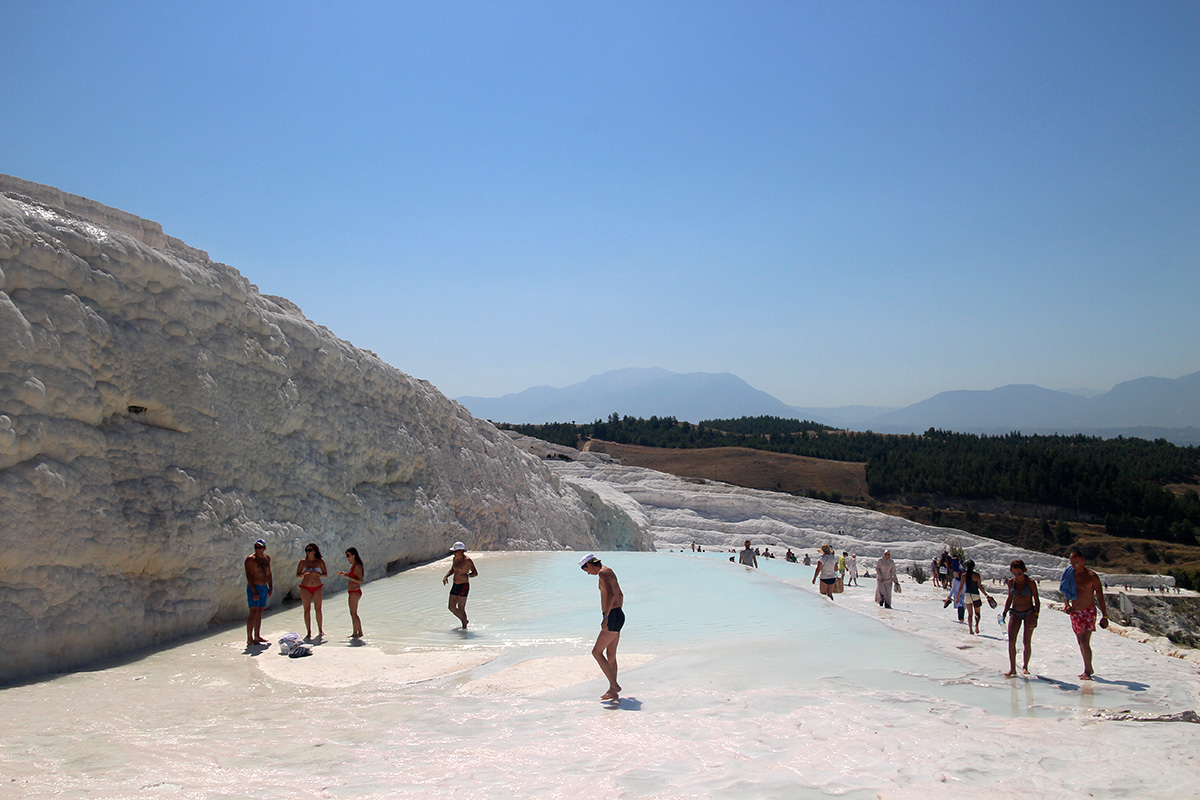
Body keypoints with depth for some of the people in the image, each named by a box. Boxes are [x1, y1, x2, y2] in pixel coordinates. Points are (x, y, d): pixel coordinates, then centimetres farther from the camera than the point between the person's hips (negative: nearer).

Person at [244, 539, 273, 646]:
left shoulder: (267, 558, 11)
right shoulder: (250, 559, -10)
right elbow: (249, 576, -16)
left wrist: (270, 588, 14)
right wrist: (255, 592, -21)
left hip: (264, 588, 7)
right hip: (254, 588, -7)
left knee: (259, 613, 11)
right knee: (253, 613, -12)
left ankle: (257, 637, 17)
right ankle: (249, 639, -12)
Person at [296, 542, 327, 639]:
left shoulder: (320, 561, 2)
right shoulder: (303, 561, 2)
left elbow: (325, 574, 3)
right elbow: (297, 575, 4)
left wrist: (317, 573, -15)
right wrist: (304, 573, -17)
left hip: (317, 587, 0)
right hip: (305, 587, 0)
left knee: (318, 609, 0)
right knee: (307, 609, -3)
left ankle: (320, 630, 12)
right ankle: (309, 632, 1)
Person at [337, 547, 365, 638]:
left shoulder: (357, 566, -16)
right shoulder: (353, 565, 13)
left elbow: (360, 580, -19)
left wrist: (348, 577, -25)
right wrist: (344, 574, 13)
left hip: (355, 592, -10)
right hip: (352, 592, 10)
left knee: (353, 613, -3)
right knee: (354, 613, 15)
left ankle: (355, 633, 3)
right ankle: (360, 632, 21)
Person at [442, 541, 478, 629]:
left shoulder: (467, 561, -15)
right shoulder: (455, 559, 8)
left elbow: (475, 573, -11)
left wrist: (466, 576, -29)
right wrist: (446, 576, 5)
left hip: (463, 586, -8)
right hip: (455, 586, 8)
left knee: (461, 608, -6)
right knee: (452, 607, 10)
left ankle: (464, 627, 7)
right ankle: (464, 621, 30)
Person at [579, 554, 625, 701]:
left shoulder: (603, 573, -12)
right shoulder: (609, 571, 19)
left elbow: (611, 594, -27)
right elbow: (620, 595, 29)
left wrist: (606, 616, -30)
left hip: (613, 617, -10)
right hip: (619, 614, 10)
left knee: (596, 652, -5)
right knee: (610, 655, 12)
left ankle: (614, 685, -6)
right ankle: (613, 691, 15)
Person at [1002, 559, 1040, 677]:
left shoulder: (1030, 582, -9)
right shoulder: (1011, 582, 2)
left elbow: (1037, 601, -5)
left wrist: (1035, 616, -14)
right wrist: (1004, 613, 7)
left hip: (1029, 613, -3)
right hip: (1015, 613, 3)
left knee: (1027, 642, -3)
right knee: (1011, 640, -9)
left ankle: (1025, 666, 15)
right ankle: (1012, 668, -6)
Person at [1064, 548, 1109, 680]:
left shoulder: (1092, 576, -9)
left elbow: (1100, 597, -6)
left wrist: (1104, 616, -7)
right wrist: (1067, 604, 2)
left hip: (1088, 611, -6)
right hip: (1075, 612, 6)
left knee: (1085, 641, -16)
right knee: (1081, 643, 12)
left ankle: (1087, 671, -10)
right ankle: (1089, 669, 25)